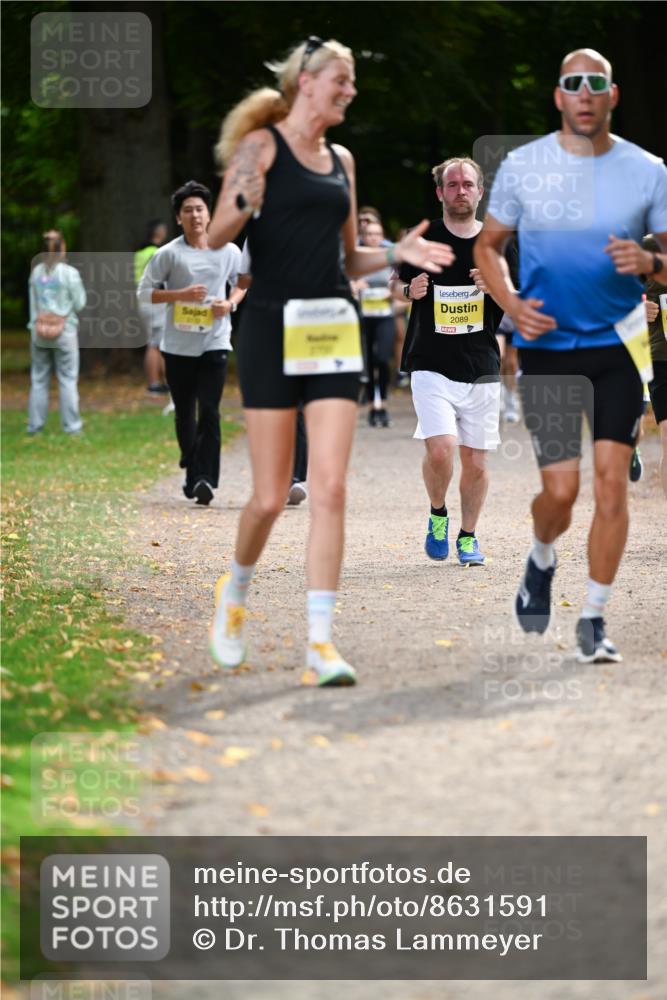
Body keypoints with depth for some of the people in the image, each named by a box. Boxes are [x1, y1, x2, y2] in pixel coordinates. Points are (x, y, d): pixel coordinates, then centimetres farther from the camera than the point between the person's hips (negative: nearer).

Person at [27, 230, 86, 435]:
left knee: (38, 379, 9)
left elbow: (32, 304, 7)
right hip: (65, 332, -4)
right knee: (67, 379, 3)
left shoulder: (36, 272, 2)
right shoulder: (69, 273, -10)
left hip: (39, 333, 4)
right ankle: (71, 424, 3)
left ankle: (35, 424, 10)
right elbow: (79, 304, -6)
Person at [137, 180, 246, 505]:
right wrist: (180, 295, -15)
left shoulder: (228, 252, 2)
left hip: (214, 342, 0)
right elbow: (144, 291, -1)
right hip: (178, 344, 0)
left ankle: (205, 479, -16)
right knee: (184, 414, 10)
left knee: (209, 413, -11)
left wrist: (231, 303, -3)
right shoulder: (168, 254, -4)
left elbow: (242, 282, 18)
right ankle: (192, 474, 28)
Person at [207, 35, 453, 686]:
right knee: (270, 498, -2)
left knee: (329, 491, -7)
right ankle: (235, 592, 28)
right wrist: (244, 204, -28)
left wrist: (397, 253, 6)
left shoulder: (341, 161, 16)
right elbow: (217, 237, -7)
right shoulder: (261, 145, -2)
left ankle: (320, 644, -8)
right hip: (272, 326, -5)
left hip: (334, 328, 5)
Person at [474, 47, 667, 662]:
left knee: (611, 479, -7)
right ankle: (541, 562, 31)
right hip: (547, 346, 0)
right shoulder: (522, 166, 1)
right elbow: (488, 246, 10)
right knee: (561, 489, -4)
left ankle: (594, 621, 3)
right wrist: (512, 304, -7)